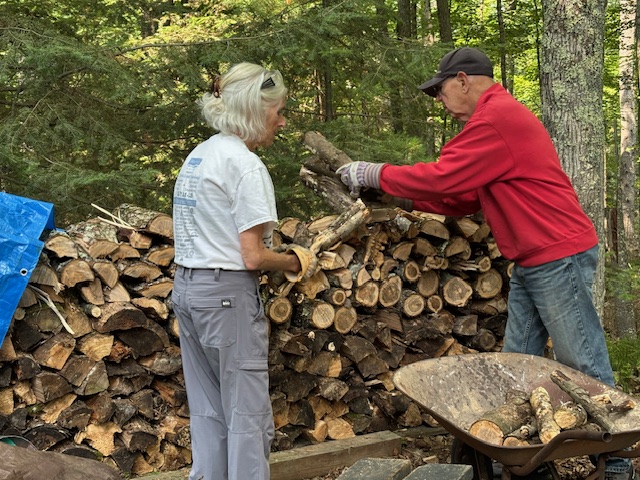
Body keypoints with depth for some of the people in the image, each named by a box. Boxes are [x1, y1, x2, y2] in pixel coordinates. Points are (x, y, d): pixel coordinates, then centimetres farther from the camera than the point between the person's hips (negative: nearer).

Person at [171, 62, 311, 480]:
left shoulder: (198, 156, 12)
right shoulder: (245, 165, -14)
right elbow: (253, 257, -17)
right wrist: (294, 262, 1)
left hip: (187, 288, 9)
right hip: (226, 293, -9)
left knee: (208, 412, 14)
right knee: (249, 416, 0)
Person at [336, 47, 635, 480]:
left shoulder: (497, 118, -16)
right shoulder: (499, 116, 18)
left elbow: (443, 178, -18)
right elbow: (468, 197, 18)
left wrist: (377, 175, -7)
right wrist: (409, 199, 11)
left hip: (560, 258, -10)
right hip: (531, 264, 10)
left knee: (585, 367, -2)